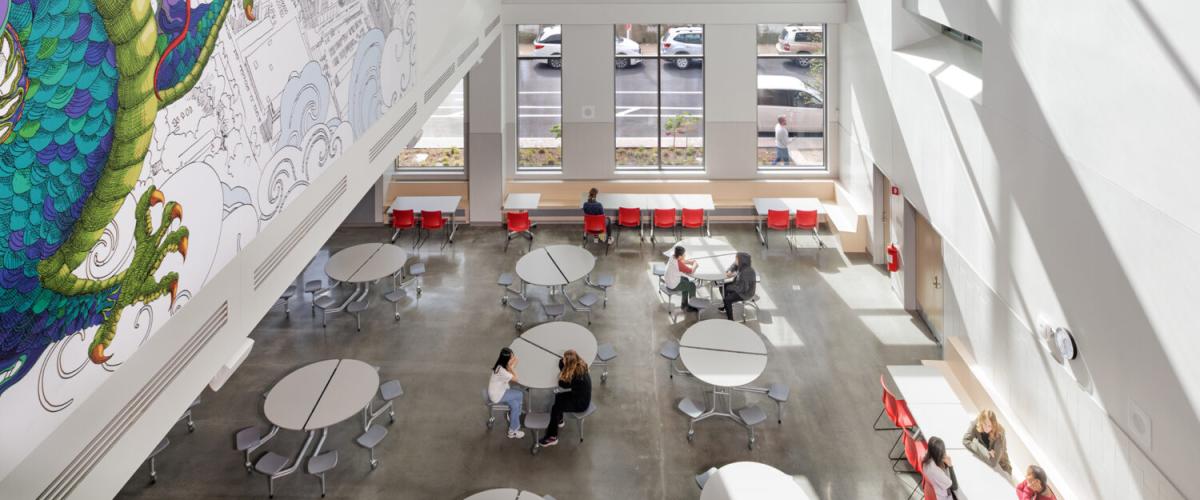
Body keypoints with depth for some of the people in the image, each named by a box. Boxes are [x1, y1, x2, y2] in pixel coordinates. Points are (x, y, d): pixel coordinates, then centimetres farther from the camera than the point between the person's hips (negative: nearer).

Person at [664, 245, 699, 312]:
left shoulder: (672, 259, -3)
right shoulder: (679, 264, -29)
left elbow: (684, 261, 17)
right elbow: (691, 271, -23)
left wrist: (691, 262, 2)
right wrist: (694, 264, -3)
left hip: (668, 282, 9)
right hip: (674, 286, -9)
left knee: (686, 280, 29)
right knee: (692, 285, 6)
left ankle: (684, 304, 38)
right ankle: (693, 306, 24)